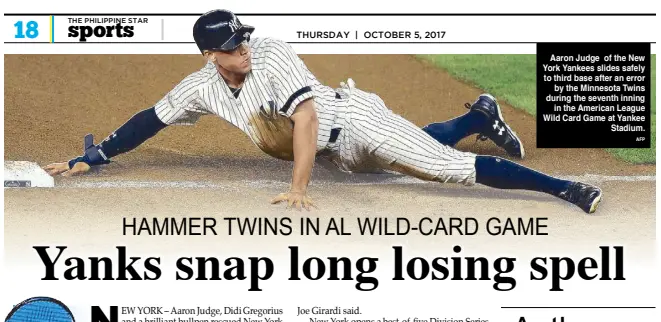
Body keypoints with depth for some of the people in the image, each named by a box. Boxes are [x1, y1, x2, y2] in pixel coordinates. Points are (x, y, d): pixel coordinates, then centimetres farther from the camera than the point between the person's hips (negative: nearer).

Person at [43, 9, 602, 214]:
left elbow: (305, 115, -35)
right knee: (425, 147, 24)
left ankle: (559, 186, -17)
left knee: (448, 163, -18)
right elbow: (152, 120, 2)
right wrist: (89, 159, -1)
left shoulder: (272, 54, -26)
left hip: (356, 120, -7)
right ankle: (479, 115, 48)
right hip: (343, 156, 7)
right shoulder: (201, 87, -6)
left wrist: (299, 187, -41)